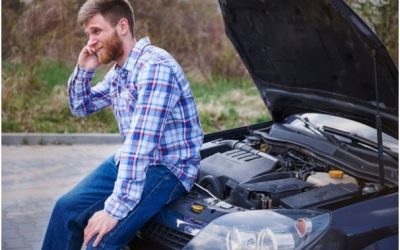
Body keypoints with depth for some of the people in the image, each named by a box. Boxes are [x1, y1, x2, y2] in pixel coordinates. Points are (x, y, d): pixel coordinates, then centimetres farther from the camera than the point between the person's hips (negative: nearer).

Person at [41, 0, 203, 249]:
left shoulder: (155, 67, -25)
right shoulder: (119, 71, 7)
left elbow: (141, 142, -31)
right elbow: (81, 107, 20)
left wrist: (115, 209, -32)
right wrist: (83, 70, 0)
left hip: (169, 168, -9)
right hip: (132, 160, 9)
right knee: (67, 209, 3)